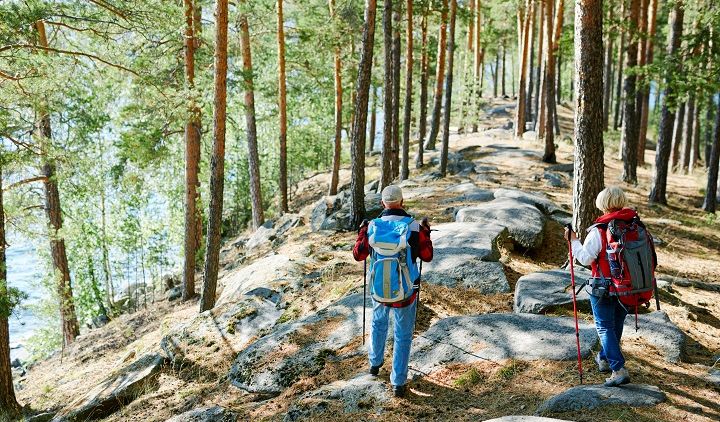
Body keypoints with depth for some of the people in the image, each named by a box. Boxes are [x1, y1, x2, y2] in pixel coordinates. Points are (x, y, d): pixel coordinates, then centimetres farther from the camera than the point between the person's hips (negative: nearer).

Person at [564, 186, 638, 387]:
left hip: (603, 288, -5)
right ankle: (605, 359, 38)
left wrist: (574, 240, -2)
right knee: (617, 325, 21)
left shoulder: (598, 231, -17)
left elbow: (585, 258, -14)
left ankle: (618, 369, -7)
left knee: (605, 327, 4)